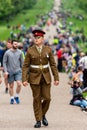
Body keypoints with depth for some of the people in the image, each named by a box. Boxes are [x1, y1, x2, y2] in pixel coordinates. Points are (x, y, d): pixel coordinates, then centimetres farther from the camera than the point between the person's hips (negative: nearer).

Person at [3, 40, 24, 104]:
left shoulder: (19, 52, 1)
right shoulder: (7, 53, -6)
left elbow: (22, 62, 10)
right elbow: (4, 62, -2)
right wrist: (5, 71, -10)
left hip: (18, 71, 1)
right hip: (10, 72, -1)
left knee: (19, 84, -14)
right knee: (11, 86, 6)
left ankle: (17, 97, 7)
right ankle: (12, 98, 20)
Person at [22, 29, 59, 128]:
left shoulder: (48, 49, -1)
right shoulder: (30, 51, -5)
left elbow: (53, 64, 3)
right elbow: (25, 66, -4)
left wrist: (56, 78, -1)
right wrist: (24, 80, -12)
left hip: (46, 77, 1)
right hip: (34, 77, -1)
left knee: (47, 98, -2)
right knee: (37, 99, 1)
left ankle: (43, 114, 25)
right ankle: (38, 121, 10)